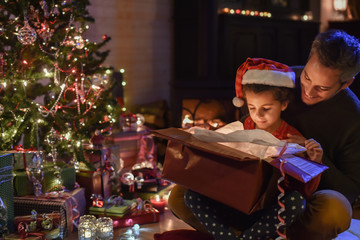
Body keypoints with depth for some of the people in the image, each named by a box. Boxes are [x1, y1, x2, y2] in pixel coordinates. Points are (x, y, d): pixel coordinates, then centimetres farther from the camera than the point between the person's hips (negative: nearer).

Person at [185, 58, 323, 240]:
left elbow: (306, 190, -5)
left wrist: (314, 163, -22)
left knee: (296, 201, -34)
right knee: (192, 195, -16)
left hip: (269, 211, -3)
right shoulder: (244, 128, 7)